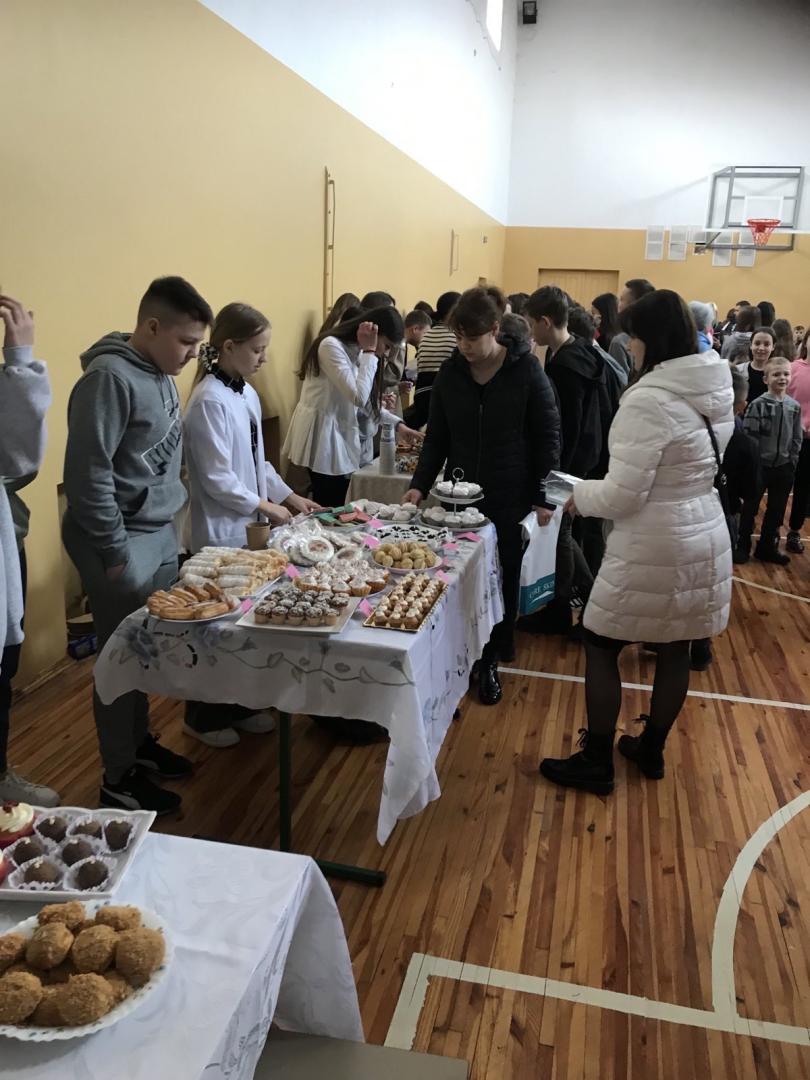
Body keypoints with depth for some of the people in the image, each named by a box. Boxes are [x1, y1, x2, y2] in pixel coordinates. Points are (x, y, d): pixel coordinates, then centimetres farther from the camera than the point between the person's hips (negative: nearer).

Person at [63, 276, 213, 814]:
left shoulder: (159, 372, 8)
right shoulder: (110, 379, -19)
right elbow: (88, 474, -20)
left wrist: (169, 508, 15)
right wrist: (114, 551, -17)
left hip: (161, 534, 8)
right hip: (124, 542, -8)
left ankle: (140, 743, 34)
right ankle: (119, 780, 17)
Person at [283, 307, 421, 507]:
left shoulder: (356, 352, 11)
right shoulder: (331, 346, -18)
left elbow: (365, 403, 16)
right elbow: (358, 397, -25)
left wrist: (397, 423, 7)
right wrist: (369, 352, -18)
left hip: (341, 435, 9)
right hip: (323, 437, -9)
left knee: (339, 510, 10)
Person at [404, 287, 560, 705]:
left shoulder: (526, 370, -9)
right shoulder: (450, 373, 0)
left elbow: (547, 436, -5)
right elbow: (437, 437, 4)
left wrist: (543, 497, -8)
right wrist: (420, 484, -8)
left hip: (509, 498, -2)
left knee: (501, 579, 8)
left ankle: (489, 661, 24)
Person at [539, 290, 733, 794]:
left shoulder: (648, 400, -21)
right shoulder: (718, 391, 5)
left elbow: (623, 495, -22)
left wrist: (581, 495, -1)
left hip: (655, 546, -8)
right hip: (706, 535, 8)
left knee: (601, 647, 7)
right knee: (675, 650, 17)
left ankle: (596, 764, 17)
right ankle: (652, 751, 35)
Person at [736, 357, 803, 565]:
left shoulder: (794, 407, 3)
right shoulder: (757, 405, -11)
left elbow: (797, 438, 9)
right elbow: (749, 435, -12)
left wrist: (792, 462, 4)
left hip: (783, 466, 4)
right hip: (760, 465, -4)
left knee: (776, 510, 12)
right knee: (750, 507, 6)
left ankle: (767, 547, 25)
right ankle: (742, 546, 18)